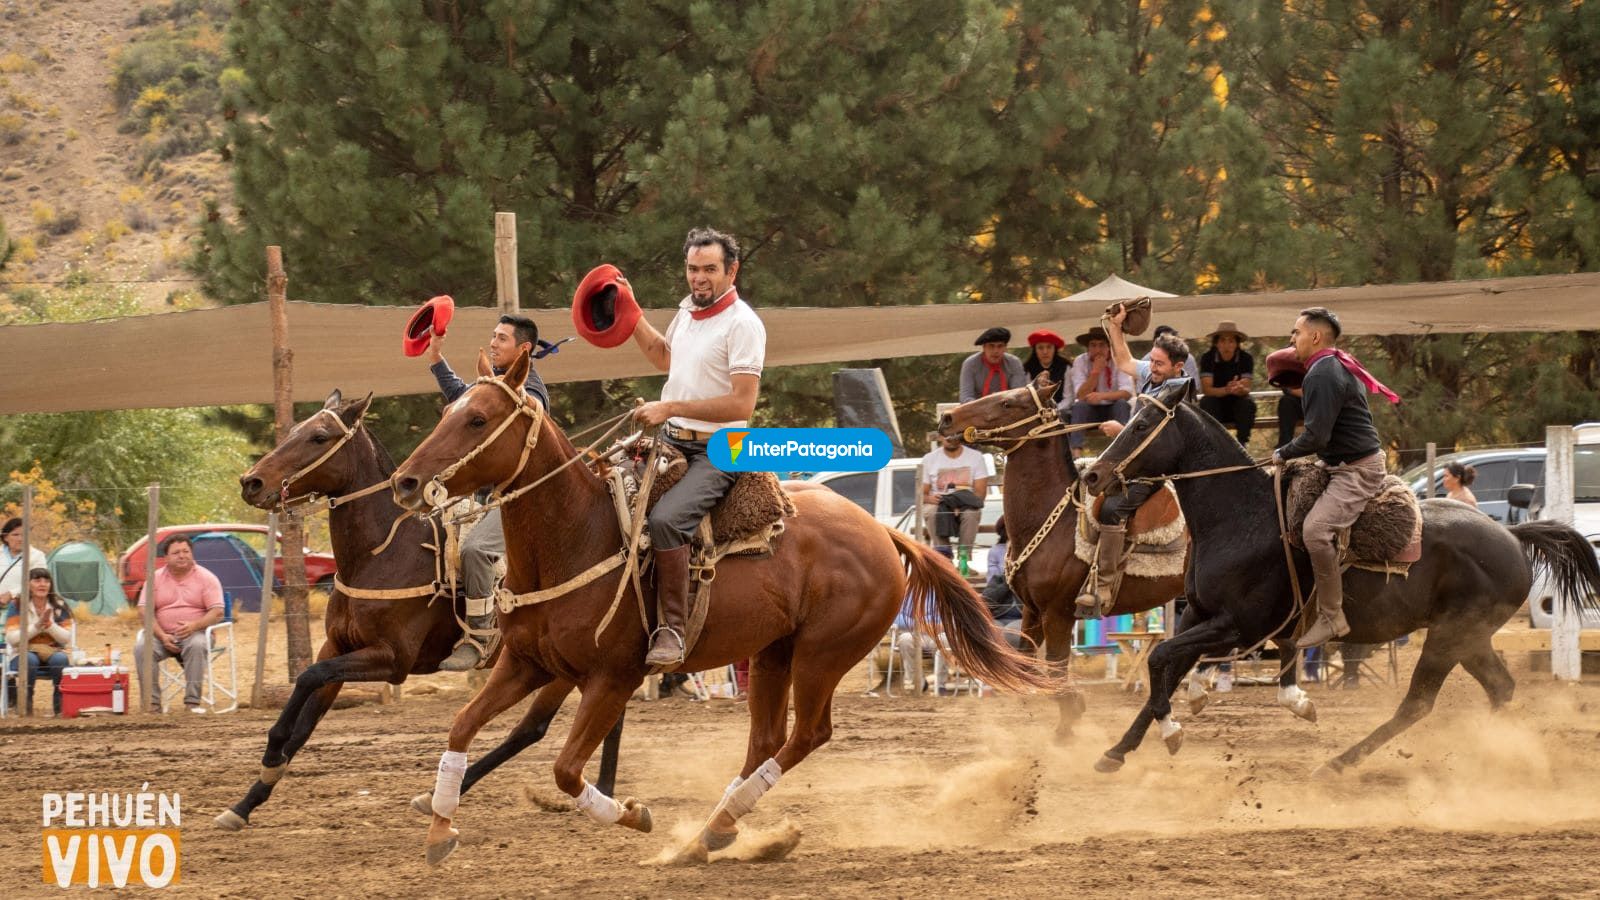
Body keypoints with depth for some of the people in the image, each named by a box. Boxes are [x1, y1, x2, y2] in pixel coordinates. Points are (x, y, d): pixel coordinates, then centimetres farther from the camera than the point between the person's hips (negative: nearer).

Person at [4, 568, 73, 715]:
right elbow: (12, 639, -9)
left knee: (59, 659, -34)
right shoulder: (16, 606, 0)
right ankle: (26, 704, -24)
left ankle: (60, 705, -23)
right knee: (30, 660, -37)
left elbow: (66, 638, -1)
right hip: (23, 654, -1)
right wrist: (37, 626, -18)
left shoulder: (59, 606, 4)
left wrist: (49, 625, -18)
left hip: (54, 652, 1)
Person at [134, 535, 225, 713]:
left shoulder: (207, 578, 3)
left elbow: (217, 613, -5)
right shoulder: (155, 578, 8)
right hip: (163, 635, 2)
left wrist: (194, 626, -24)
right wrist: (162, 636, -14)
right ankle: (152, 702, -27)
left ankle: (193, 701, -34)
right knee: (141, 647, -29)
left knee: (197, 645, -37)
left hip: (194, 633, -2)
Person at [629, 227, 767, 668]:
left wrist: (671, 408, -23)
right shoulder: (688, 310, 11)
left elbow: (742, 404, -21)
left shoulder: (742, 324, -14)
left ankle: (674, 628, -27)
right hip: (671, 443, 9)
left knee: (664, 518, -31)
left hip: (716, 452, -9)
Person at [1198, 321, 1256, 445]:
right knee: (1207, 403, -32)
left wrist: (1240, 389, -46)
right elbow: (1206, 389, -21)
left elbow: (1246, 389, -19)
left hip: (1237, 403, 1)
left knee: (1248, 403, -30)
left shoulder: (1246, 359, -11)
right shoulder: (1207, 358, -12)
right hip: (1216, 405, 0)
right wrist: (1226, 390, -42)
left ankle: (1242, 443, -22)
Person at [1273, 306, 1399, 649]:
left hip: (1357, 472, -12)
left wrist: (1283, 454, -7)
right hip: (1345, 465, 12)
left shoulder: (1323, 374, -17)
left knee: (1316, 529, -28)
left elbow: (1316, 437, -22)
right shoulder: (1340, 366, 16)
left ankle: (1331, 617, -25)